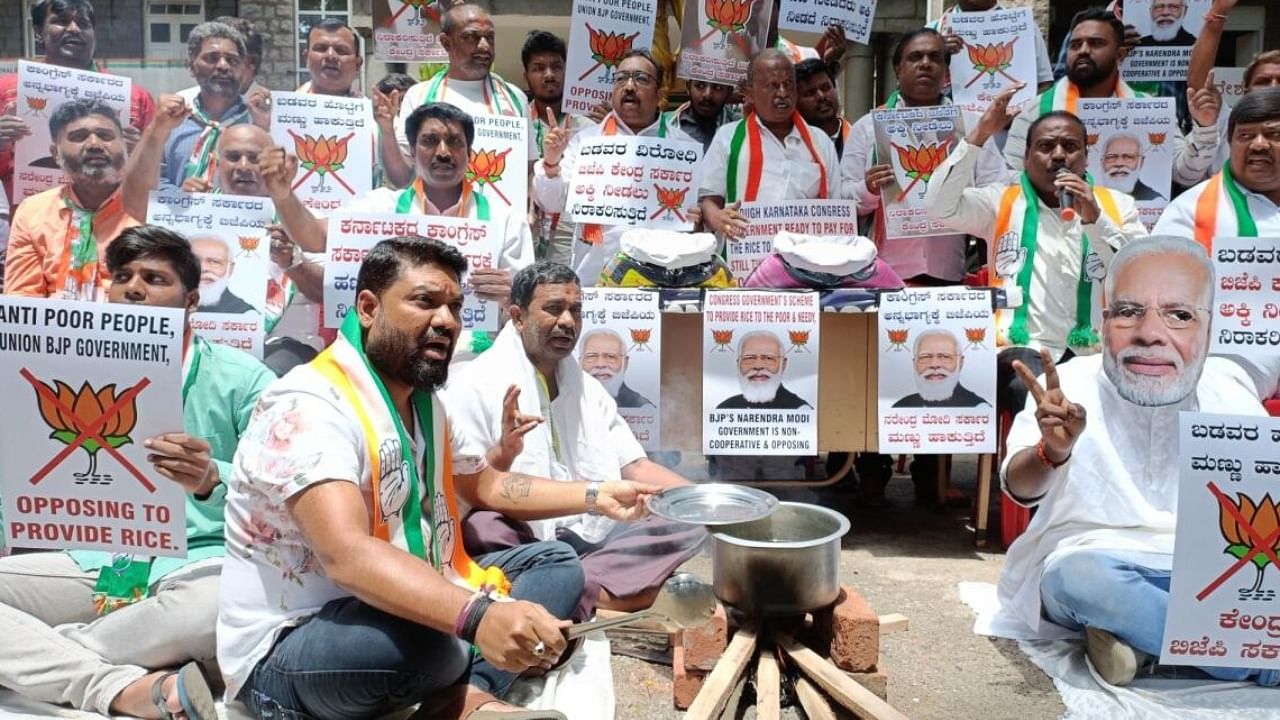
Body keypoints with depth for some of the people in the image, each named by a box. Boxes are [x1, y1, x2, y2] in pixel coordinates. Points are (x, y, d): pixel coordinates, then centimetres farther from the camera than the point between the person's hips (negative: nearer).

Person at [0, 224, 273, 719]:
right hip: (96, 563, 5)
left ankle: (42, 657, -14)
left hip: (198, 564, -4)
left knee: (220, 601, -38)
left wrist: (213, 481, -31)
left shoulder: (242, 379, -3)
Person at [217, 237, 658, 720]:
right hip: (288, 651, -9)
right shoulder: (308, 407, -23)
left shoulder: (425, 402, 6)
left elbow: (486, 486, 21)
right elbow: (348, 555, -37)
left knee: (556, 565, 6)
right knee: (422, 637, -40)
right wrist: (477, 616, -51)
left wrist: (595, 497, 11)